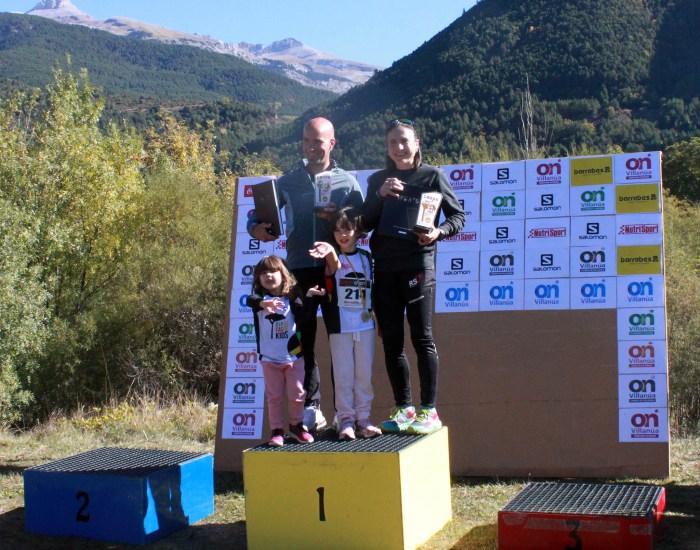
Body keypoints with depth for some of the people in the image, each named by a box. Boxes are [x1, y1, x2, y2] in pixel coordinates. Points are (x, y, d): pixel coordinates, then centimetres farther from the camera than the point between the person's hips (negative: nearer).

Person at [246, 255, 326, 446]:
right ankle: (277, 430, 14)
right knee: (274, 397, 5)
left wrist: (308, 297, -19)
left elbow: (303, 319, -9)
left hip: (294, 356, 0)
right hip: (269, 358, 0)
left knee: (297, 394, 6)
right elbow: (250, 300, -28)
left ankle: (296, 425, 25)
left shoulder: (292, 298, 0)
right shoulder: (260, 298, -3)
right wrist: (264, 304, -50)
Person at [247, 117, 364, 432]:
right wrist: (257, 229, -10)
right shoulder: (288, 182, 11)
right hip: (299, 270, 2)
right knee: (303, 342, 4)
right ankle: (310, 409, 13)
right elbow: (258, 215, 13)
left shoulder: (347, 182, 8)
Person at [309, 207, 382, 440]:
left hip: (365, 326, 2)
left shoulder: (367, 257, 9)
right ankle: (345, 420, 6)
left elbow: (374, 289, 14)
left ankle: (363, 419, 12)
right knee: (343, 375, 0)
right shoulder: (333, 258, 1)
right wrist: (330, 253, -48)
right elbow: (334, 267, -25)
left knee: (364, 375, 5)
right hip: (340, 327, -2)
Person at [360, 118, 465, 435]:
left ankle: (428, 411, 3)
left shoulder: (432, 176, 4)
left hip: (417, 264, -4)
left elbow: (458, 215, 4)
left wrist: (439, 232, -15)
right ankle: (403, 408, 15)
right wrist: (380, 196, -7)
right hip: (383, 267, 4)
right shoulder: (377, 181, 14)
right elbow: (365, 224, 7)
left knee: (422, 338, -3)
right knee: (391, 341, 5)